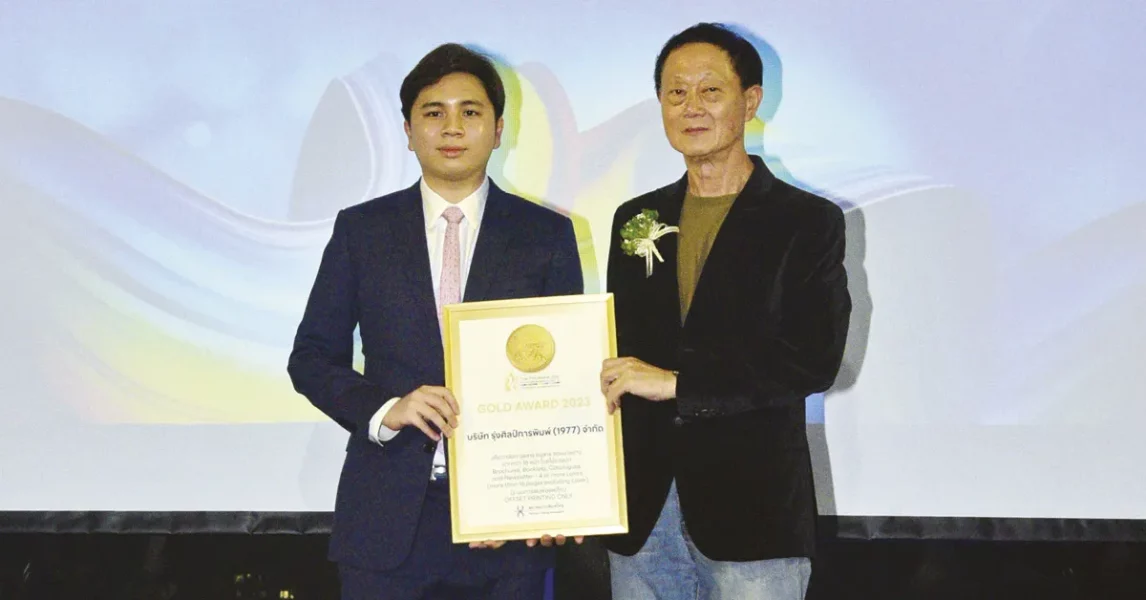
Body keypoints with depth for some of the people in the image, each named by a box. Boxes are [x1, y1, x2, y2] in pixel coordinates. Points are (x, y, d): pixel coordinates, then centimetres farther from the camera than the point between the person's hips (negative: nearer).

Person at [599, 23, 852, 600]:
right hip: (640, 508, 4)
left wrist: (676, 381, -17)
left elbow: (814, 359, -14)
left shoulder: (809, 222, -2)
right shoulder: (635, 219, 11)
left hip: (752, 513, -4)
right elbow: (615, 352, 14)